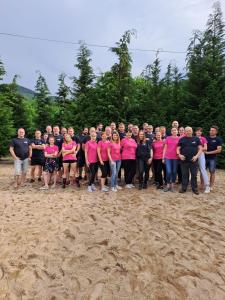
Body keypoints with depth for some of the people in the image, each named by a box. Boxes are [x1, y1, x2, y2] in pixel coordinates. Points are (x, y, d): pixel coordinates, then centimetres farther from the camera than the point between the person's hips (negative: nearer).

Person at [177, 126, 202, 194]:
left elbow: (200, 149, 4)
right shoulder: (181, 139, 7)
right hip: (184, 160, 0)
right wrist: (179, 155, -11)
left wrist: (197, 156, -10)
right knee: (184, 175, 7)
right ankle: (183, 188, 16)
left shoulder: (196, 139, 7)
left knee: (194, 175, 5)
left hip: (193, 160, 0)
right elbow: (178, 149, 7)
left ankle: (195, 188, 16)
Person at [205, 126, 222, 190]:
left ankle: (211, 186, 13)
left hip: (212, 158, -3)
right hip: (204, 157, 3)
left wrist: (208, 152, -14)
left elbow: (219, 150, -10)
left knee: (212, 172, 3)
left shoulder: (218, 139, -2)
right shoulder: (206, 138, 8)